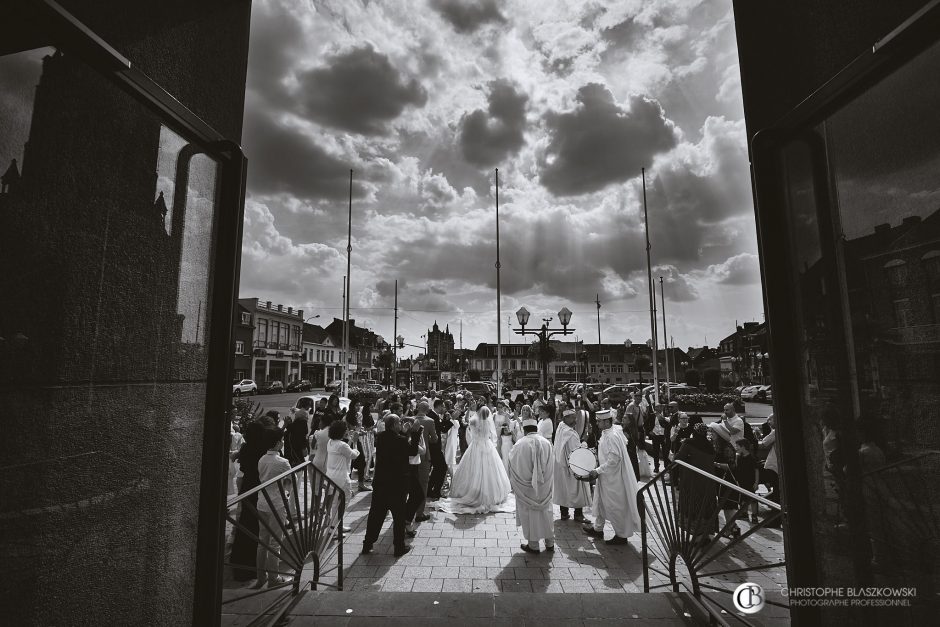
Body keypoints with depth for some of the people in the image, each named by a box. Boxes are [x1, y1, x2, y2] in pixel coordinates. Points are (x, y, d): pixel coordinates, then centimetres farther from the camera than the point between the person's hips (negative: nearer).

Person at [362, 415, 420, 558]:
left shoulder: (379, 438, -2)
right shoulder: (401, 440, -19)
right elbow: (413, 451, -5)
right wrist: (415, 435, 0)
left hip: (380, 483, 5)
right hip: (397, 484, -5)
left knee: (376, 514, 17)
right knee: (399, 516, 9)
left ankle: (367, 544, 26)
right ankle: (399, 547, 19)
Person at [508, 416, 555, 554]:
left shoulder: (520, 444, -15)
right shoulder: (547, 443, -5)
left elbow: (514, 467, -7)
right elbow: (551, 467, 3)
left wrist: (513, 485, 7)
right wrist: (547, 484, 15)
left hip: (526, 487, -3)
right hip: (544, 486, 3)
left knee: (530, 513, 10)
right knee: (545, 511, 17)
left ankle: (533, 545, 20)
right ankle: (549, 542, 27)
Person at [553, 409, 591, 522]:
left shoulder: (560, 427, -3)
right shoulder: (571, 434, -26)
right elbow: (576, 453, -22)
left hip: (560, 465, 7)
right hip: (572, 466, -7)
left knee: (563, 489, 17)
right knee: (576, 489, 9)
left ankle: (564, 513, 26)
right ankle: (578, 515, 20)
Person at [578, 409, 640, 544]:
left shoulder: (612, 437, -27)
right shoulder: (606, 433, 2)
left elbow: (614, 460, -29)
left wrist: (598, 471, -23)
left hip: (613, 478, -10)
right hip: (606, 476, 10)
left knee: (615, 507, 6)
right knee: (601, 501, 21)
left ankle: (622, 535, 23)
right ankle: (598, 528, 37)